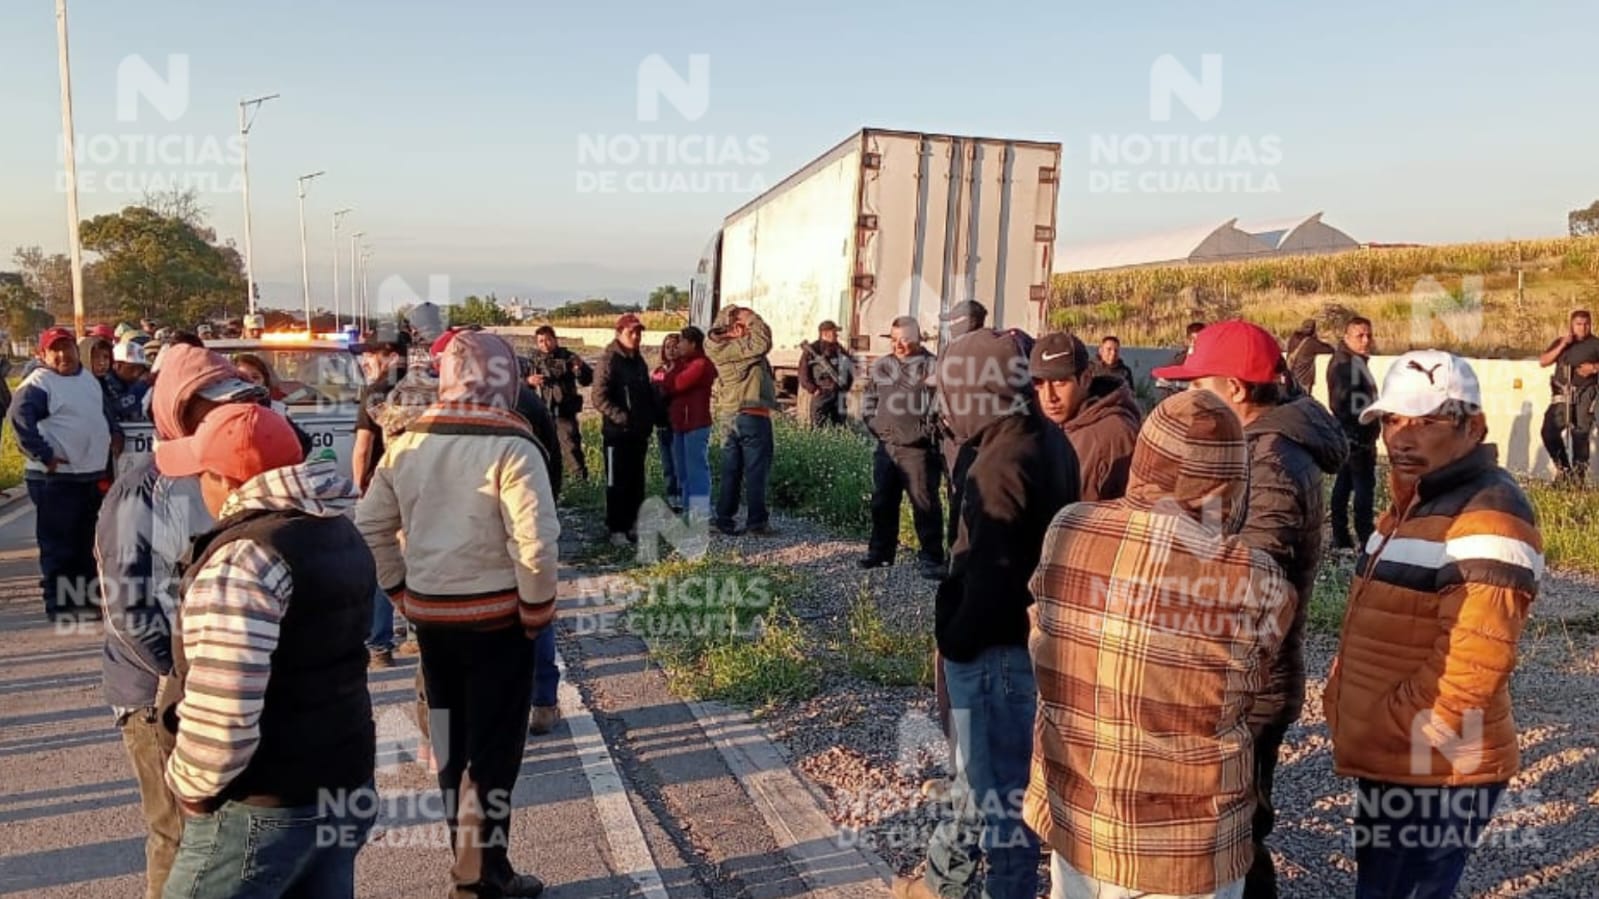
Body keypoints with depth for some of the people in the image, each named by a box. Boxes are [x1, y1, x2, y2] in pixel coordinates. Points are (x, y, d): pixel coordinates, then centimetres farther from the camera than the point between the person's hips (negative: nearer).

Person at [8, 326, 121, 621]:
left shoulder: (88, 378, 15)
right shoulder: (37, 384, -11)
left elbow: (105, 410, 31)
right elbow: (19, 419, -23)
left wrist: (115, 433, 18)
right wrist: (43, 455, -24)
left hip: (92, 474, 8)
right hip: (55, 478, -8)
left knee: (85, 541, 16)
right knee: (58, 544, -3)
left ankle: (85, 597, 27)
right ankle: (59, 605, 3)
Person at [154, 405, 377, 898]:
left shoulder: (244, 560, -22)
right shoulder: (340, 533, 7)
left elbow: (219, 715, -29)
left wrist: (190, 784, -11)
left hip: (265, 807, -8)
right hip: (345, 783, 8)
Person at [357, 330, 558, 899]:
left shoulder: (406, 444, 3)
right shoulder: (510, 446, -16)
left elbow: (369, 526, 7)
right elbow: (535, 543, -24)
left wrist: (401, 589, 12)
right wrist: (537, 610, -11)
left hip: (428, 613, 6)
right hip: (495, 615, -6)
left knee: (450, 739, 20)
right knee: (493, 746, 7)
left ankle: (466, 853, 34)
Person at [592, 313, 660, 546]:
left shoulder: (639, 361, 14)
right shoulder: (609, 360, -11)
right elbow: (599, 397, -17)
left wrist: (649, 419, 9)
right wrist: (622, 417, -22)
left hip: (640, 433, 7)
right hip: (617, 432, -7)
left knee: (636, 481, 13)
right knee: (617, 483, 0)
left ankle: (632, 524, 24)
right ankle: (616, 529, 7)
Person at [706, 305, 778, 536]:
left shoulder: (722, 347, 11)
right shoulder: (739, 347, -15)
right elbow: (763, 342, -28)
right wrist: (751, 318, -13)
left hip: (730, 417, 9)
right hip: (752, 415, -9)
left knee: (731, 471, 12)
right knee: (756, 471, -2)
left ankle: (723, 519, 14)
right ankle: (757, 521, 0)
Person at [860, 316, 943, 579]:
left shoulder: (931, 366, -4)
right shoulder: (882, 365, 14)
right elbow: (869, 397, 22)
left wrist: (926, 430, -13)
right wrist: (872, 421, 10)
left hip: (918, 449, -6)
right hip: (886, 446, 6)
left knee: (924, 503, -5)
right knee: (883, 502, 13)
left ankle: (930, 558, 3)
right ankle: (880, 551, 25)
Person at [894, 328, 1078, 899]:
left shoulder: (1000, 464, -25)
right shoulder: (1049, 442, 5)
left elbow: (990, 576, -26)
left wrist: (954, 640, -10)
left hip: (996, 649, -10)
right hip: (1032, 636, 10)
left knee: (1000, 787, 7)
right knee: (984, 771, 24)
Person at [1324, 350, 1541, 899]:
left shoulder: (1487, 518, -19)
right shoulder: (1419, 502, 12)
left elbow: (1471, 667, -27)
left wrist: (1385, 734, -18)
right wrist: (1342, 704, 9)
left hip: (1434, 772, -9)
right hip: (1394, 761, 9)